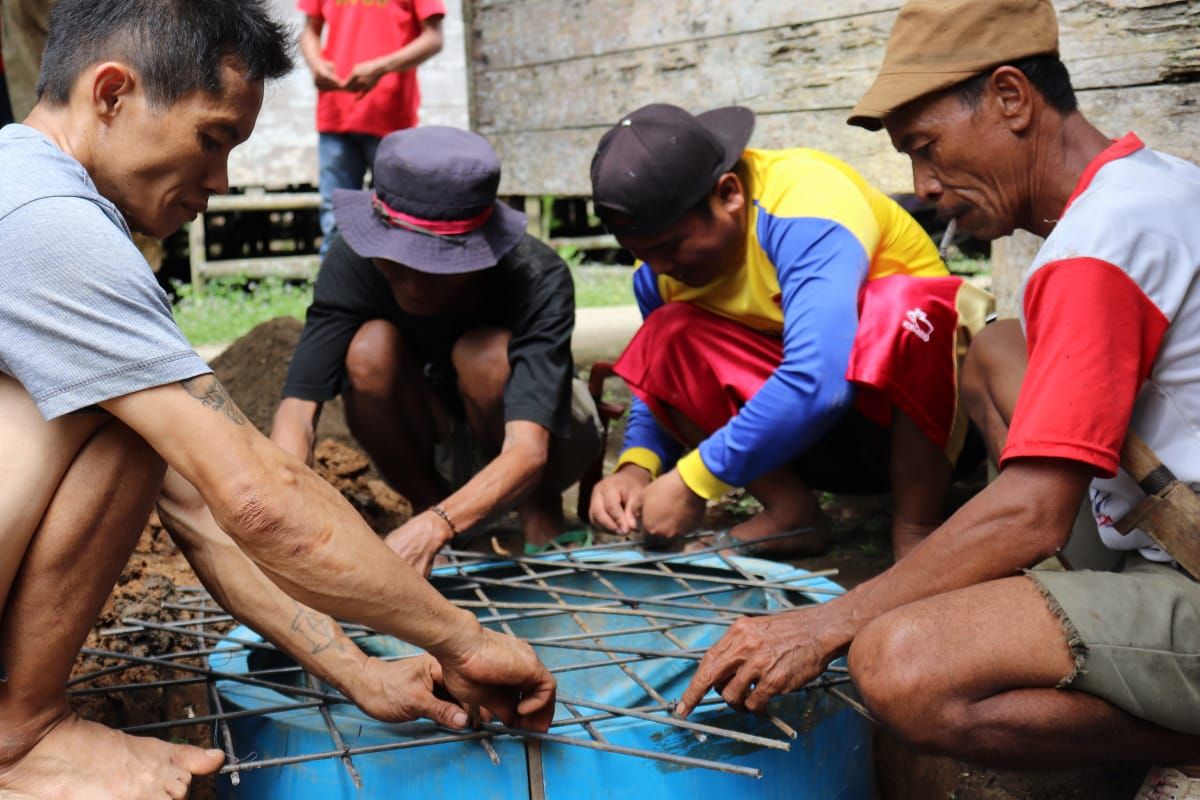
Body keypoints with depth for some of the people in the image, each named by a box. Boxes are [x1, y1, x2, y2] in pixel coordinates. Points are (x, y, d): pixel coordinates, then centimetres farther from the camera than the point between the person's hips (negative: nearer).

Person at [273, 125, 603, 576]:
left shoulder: (539, 280, -33)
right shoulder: (354, 263, -25)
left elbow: (527, 452, -44)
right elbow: (299, 405, -33)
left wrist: (434, 528, -60)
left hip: (547, 439, -2)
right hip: (440, 449, 3)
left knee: (483, 353, -34)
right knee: (370, 348, -28)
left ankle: (540, 515, -9)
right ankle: (427, 499, -5)